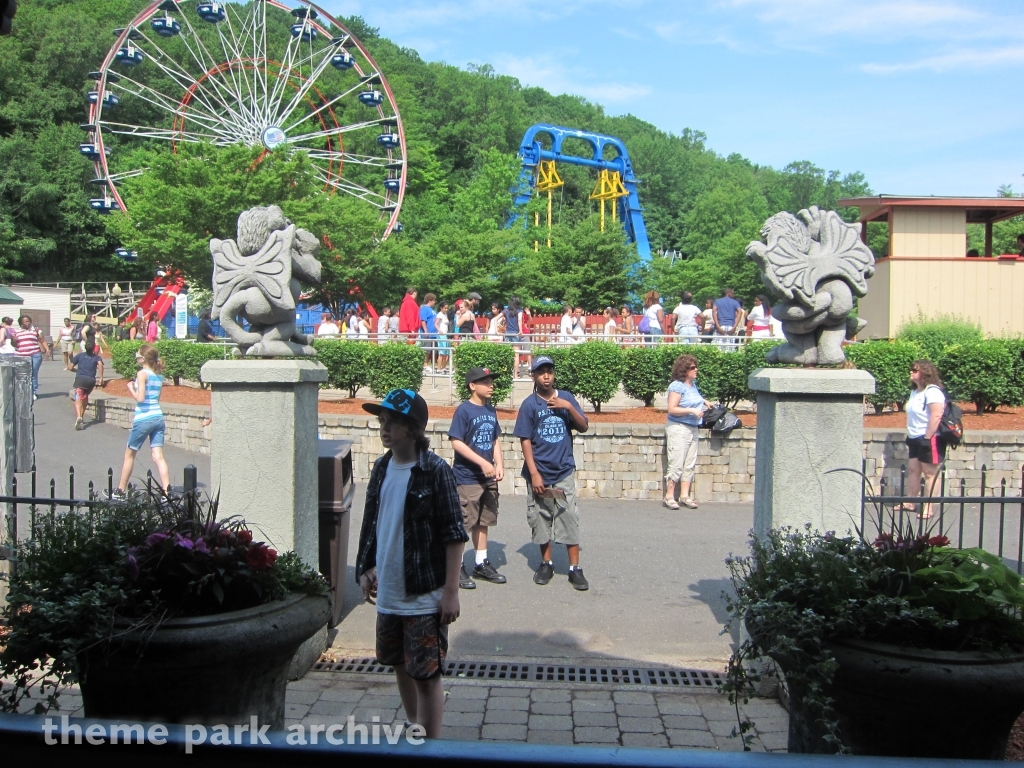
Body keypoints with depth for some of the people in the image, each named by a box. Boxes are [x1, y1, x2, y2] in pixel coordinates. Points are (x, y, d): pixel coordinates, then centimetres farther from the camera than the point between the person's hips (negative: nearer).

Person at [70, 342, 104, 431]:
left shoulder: (80, 355, 18)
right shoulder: (96, 357, 15)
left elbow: (70, 368, 16)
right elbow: (100, 364, -9)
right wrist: (101, 378, -9)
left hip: (80, 378, -1)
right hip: (91, 380, 1)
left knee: (78, 399, -12)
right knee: (85, 397, 27)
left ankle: (78, 417, -37)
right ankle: (81, 416, 32)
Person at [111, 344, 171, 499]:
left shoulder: (142, 373, -10)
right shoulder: (159, 376, 10)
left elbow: (140, 398, -16)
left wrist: (131, 388, 0)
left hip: (143, 420, -6)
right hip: (158, 418, 6)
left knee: (129, 455, 11)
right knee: (158, 456, 0)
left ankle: (120, 491, 22)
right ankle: (167, 491, -12)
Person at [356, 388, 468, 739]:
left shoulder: (435, 470, -15)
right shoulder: (381, 467, 4)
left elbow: (454, 535, -15)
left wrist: (451, 591, -16)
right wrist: (366, 568, 13)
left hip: (425, 595, -7)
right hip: (389, 592, 7)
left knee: (426, 675, 0)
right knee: (401, 665, 21)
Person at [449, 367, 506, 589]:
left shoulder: (491, 410, 9)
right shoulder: (464, 410, -13)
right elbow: (456, 442, -17)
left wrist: (499, 465, -1)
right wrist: (483, 463, -20)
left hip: (488, 478, 7)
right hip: (467, 477, -7)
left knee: (483, 521, 15)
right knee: (462, 522, -1)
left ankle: (481, 564, 26)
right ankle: (457, 568, 9)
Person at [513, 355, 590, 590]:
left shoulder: (566, 397, 4)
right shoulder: (529, 404, -4)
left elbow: (584, 427, 1)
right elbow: (525, 441, -5)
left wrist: (569, 406, -15)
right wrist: (534, 474, -11)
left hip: (564, 471, 1)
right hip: (539, 473, -1)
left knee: (569, 518, -2)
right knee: (541, 518, 8)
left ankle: (575, 568, 4)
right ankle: (546, 563, 24)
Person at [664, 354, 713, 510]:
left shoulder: (693, 384, 11)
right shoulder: (677, 386, -14)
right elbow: (672, 409, -19)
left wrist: (703, 401, 15)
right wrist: (692, 410, -22)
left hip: (693, 428, 8)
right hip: (679, 428, -8)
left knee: (689, 465, 9)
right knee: (676, 465, -6)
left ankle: (685, 496, 14)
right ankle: (669, 497, 2)